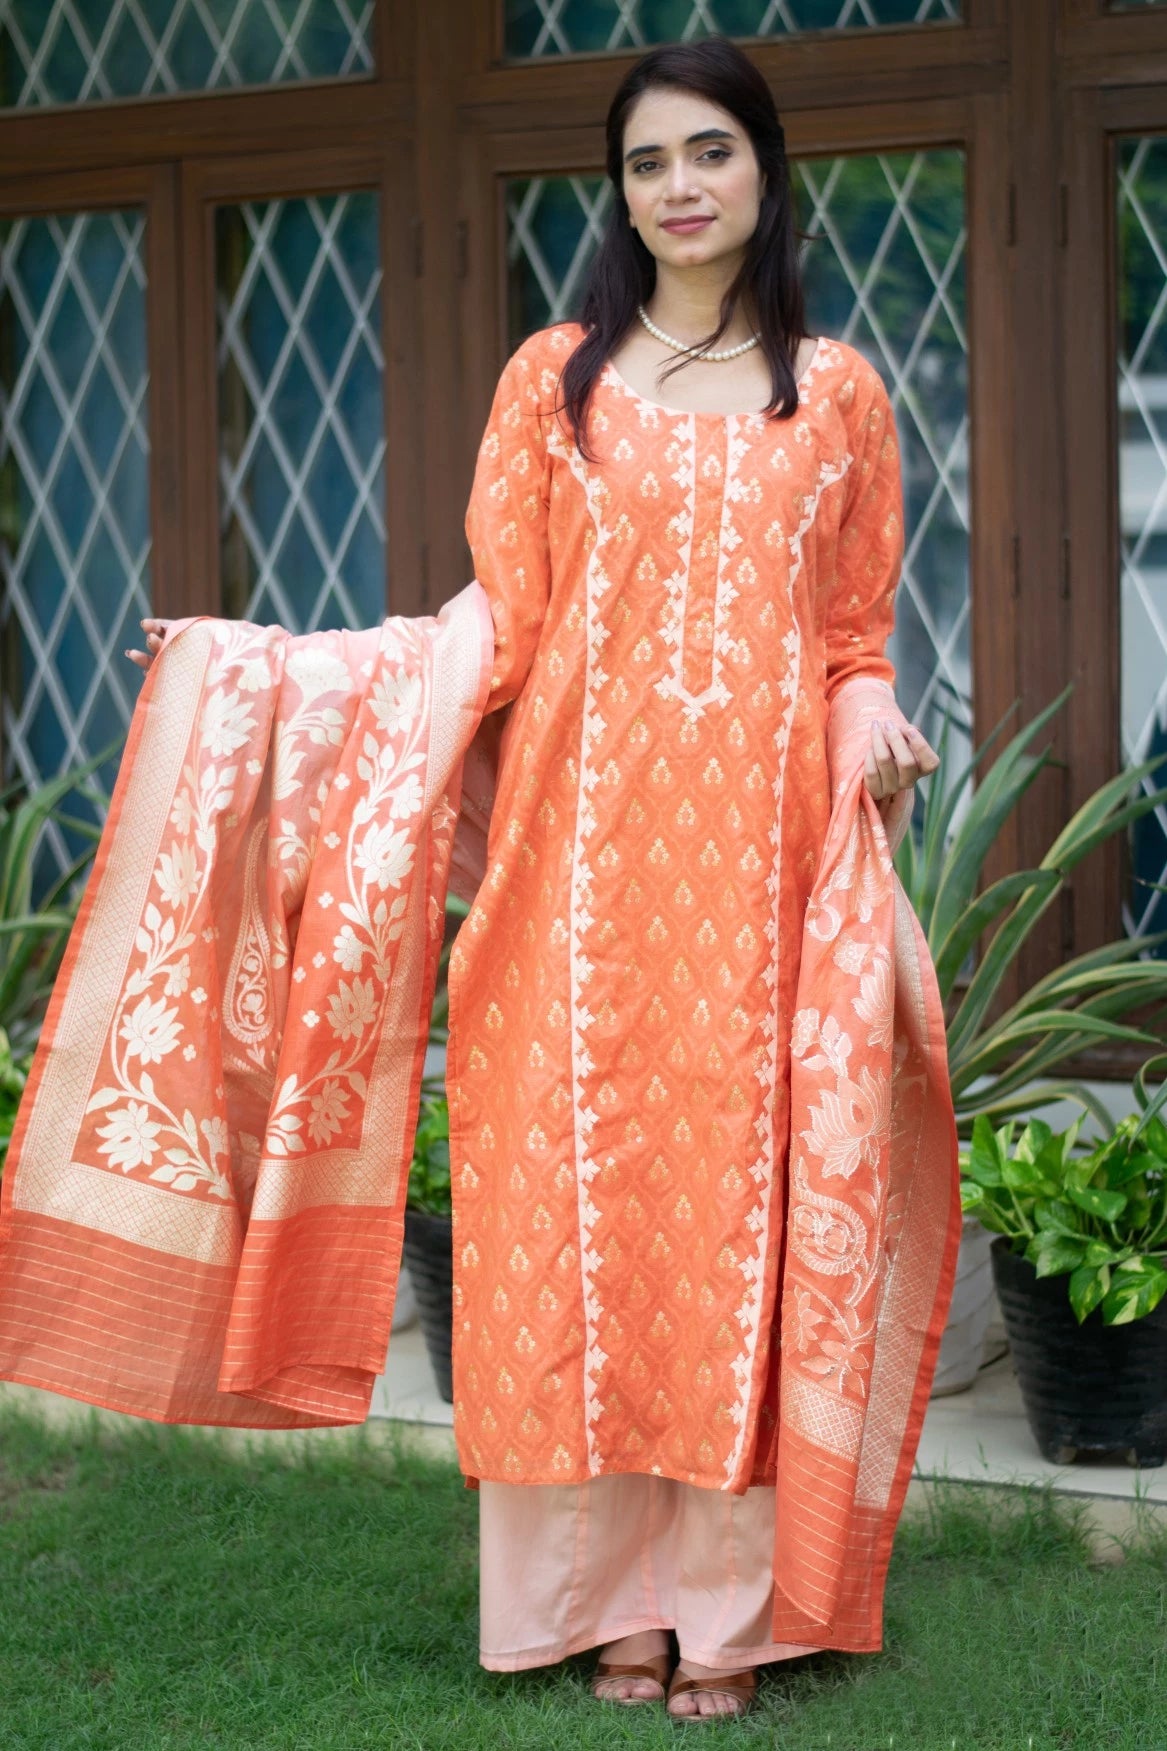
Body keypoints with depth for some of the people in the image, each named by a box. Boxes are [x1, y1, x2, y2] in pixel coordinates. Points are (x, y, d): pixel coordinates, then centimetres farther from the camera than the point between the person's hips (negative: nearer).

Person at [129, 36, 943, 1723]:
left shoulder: (838, 390, 11)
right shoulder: (556, 377, 9)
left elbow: (855, 630, 15)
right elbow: (500, 624, 5)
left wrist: (878, 721, -7)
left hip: (758, 846, 0)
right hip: (587, 839, 0)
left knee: (737, 1185, 0)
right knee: (584, 1183, -1)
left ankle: (727, 1595, 10)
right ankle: (609, 1584, 10)